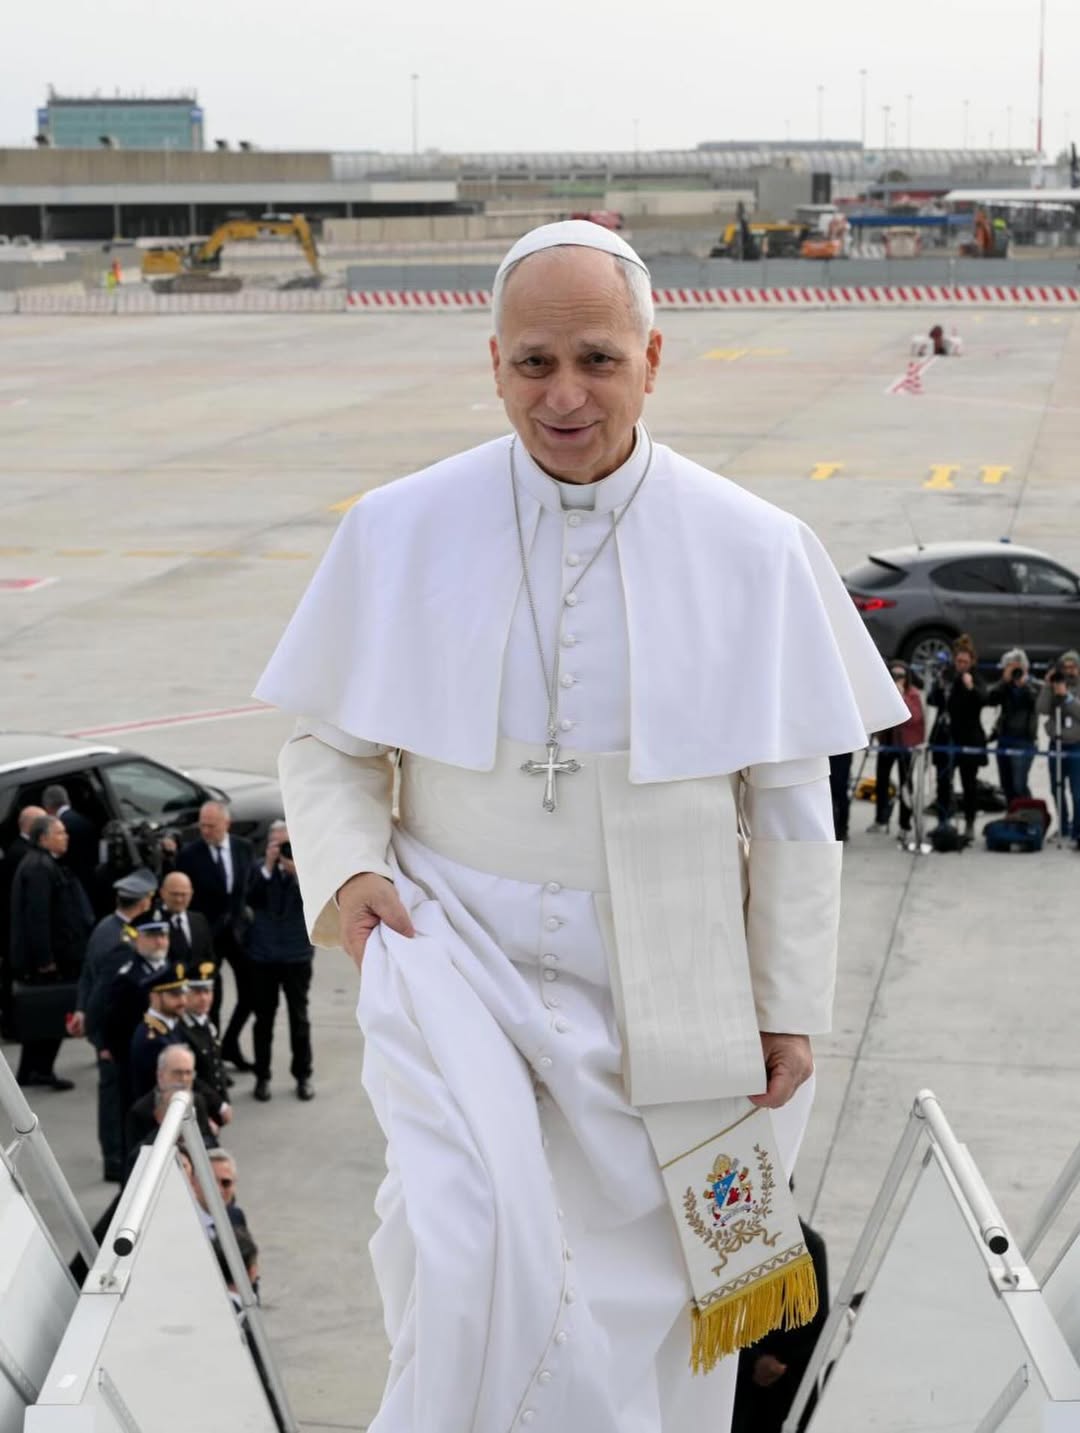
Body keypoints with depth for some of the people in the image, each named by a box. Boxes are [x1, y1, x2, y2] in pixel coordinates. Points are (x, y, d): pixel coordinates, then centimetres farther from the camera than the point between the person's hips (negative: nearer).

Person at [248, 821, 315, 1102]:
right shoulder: (260, 868, -1)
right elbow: (251, 900, -16)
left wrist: (296, 870, -26)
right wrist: (268, 867, -22)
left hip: (297, 954, 0)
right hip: (264, 954, 1)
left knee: (299, 1017, 7)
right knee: (264, 1018, 7)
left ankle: (303, 1075, 16)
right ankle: (262, 1076, 15)